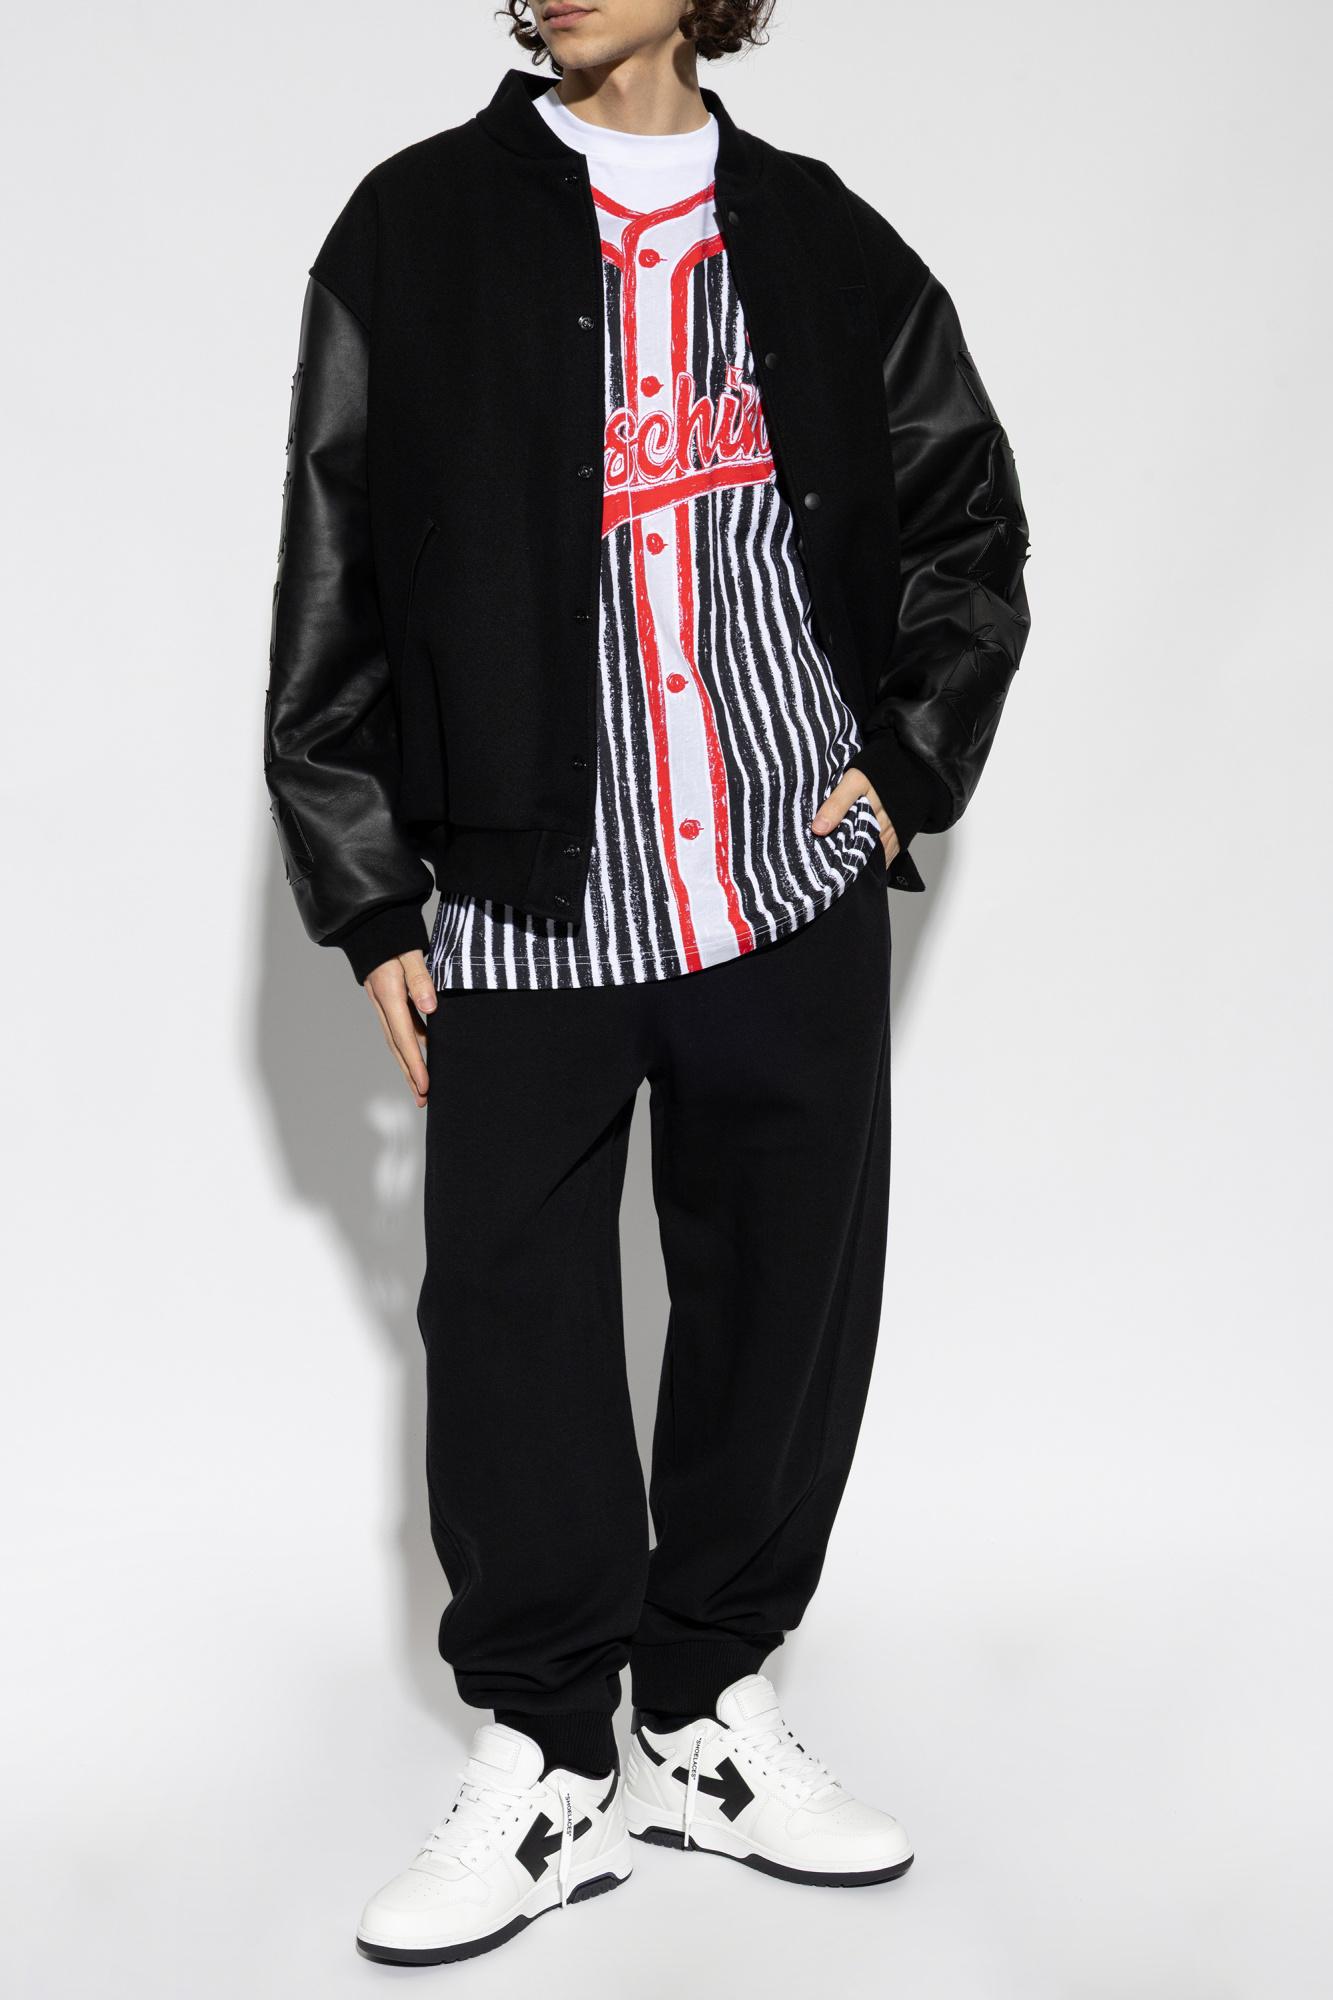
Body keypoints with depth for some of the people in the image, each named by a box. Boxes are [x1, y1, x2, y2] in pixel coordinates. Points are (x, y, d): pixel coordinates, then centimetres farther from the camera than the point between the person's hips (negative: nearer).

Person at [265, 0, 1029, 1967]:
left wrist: (909, 759, 7)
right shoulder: (417, 233, 2)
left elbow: (971, 519, 18)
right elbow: (336, 589, 1)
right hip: (528, 914, -2)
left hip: (797, 905, 2)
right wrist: (370, 901, -1)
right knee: (510, 1325, 2)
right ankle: (553, 1764, 20)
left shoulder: (824, 242, 8)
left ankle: (710, 1712, 28)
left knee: (786, 1308, 9)